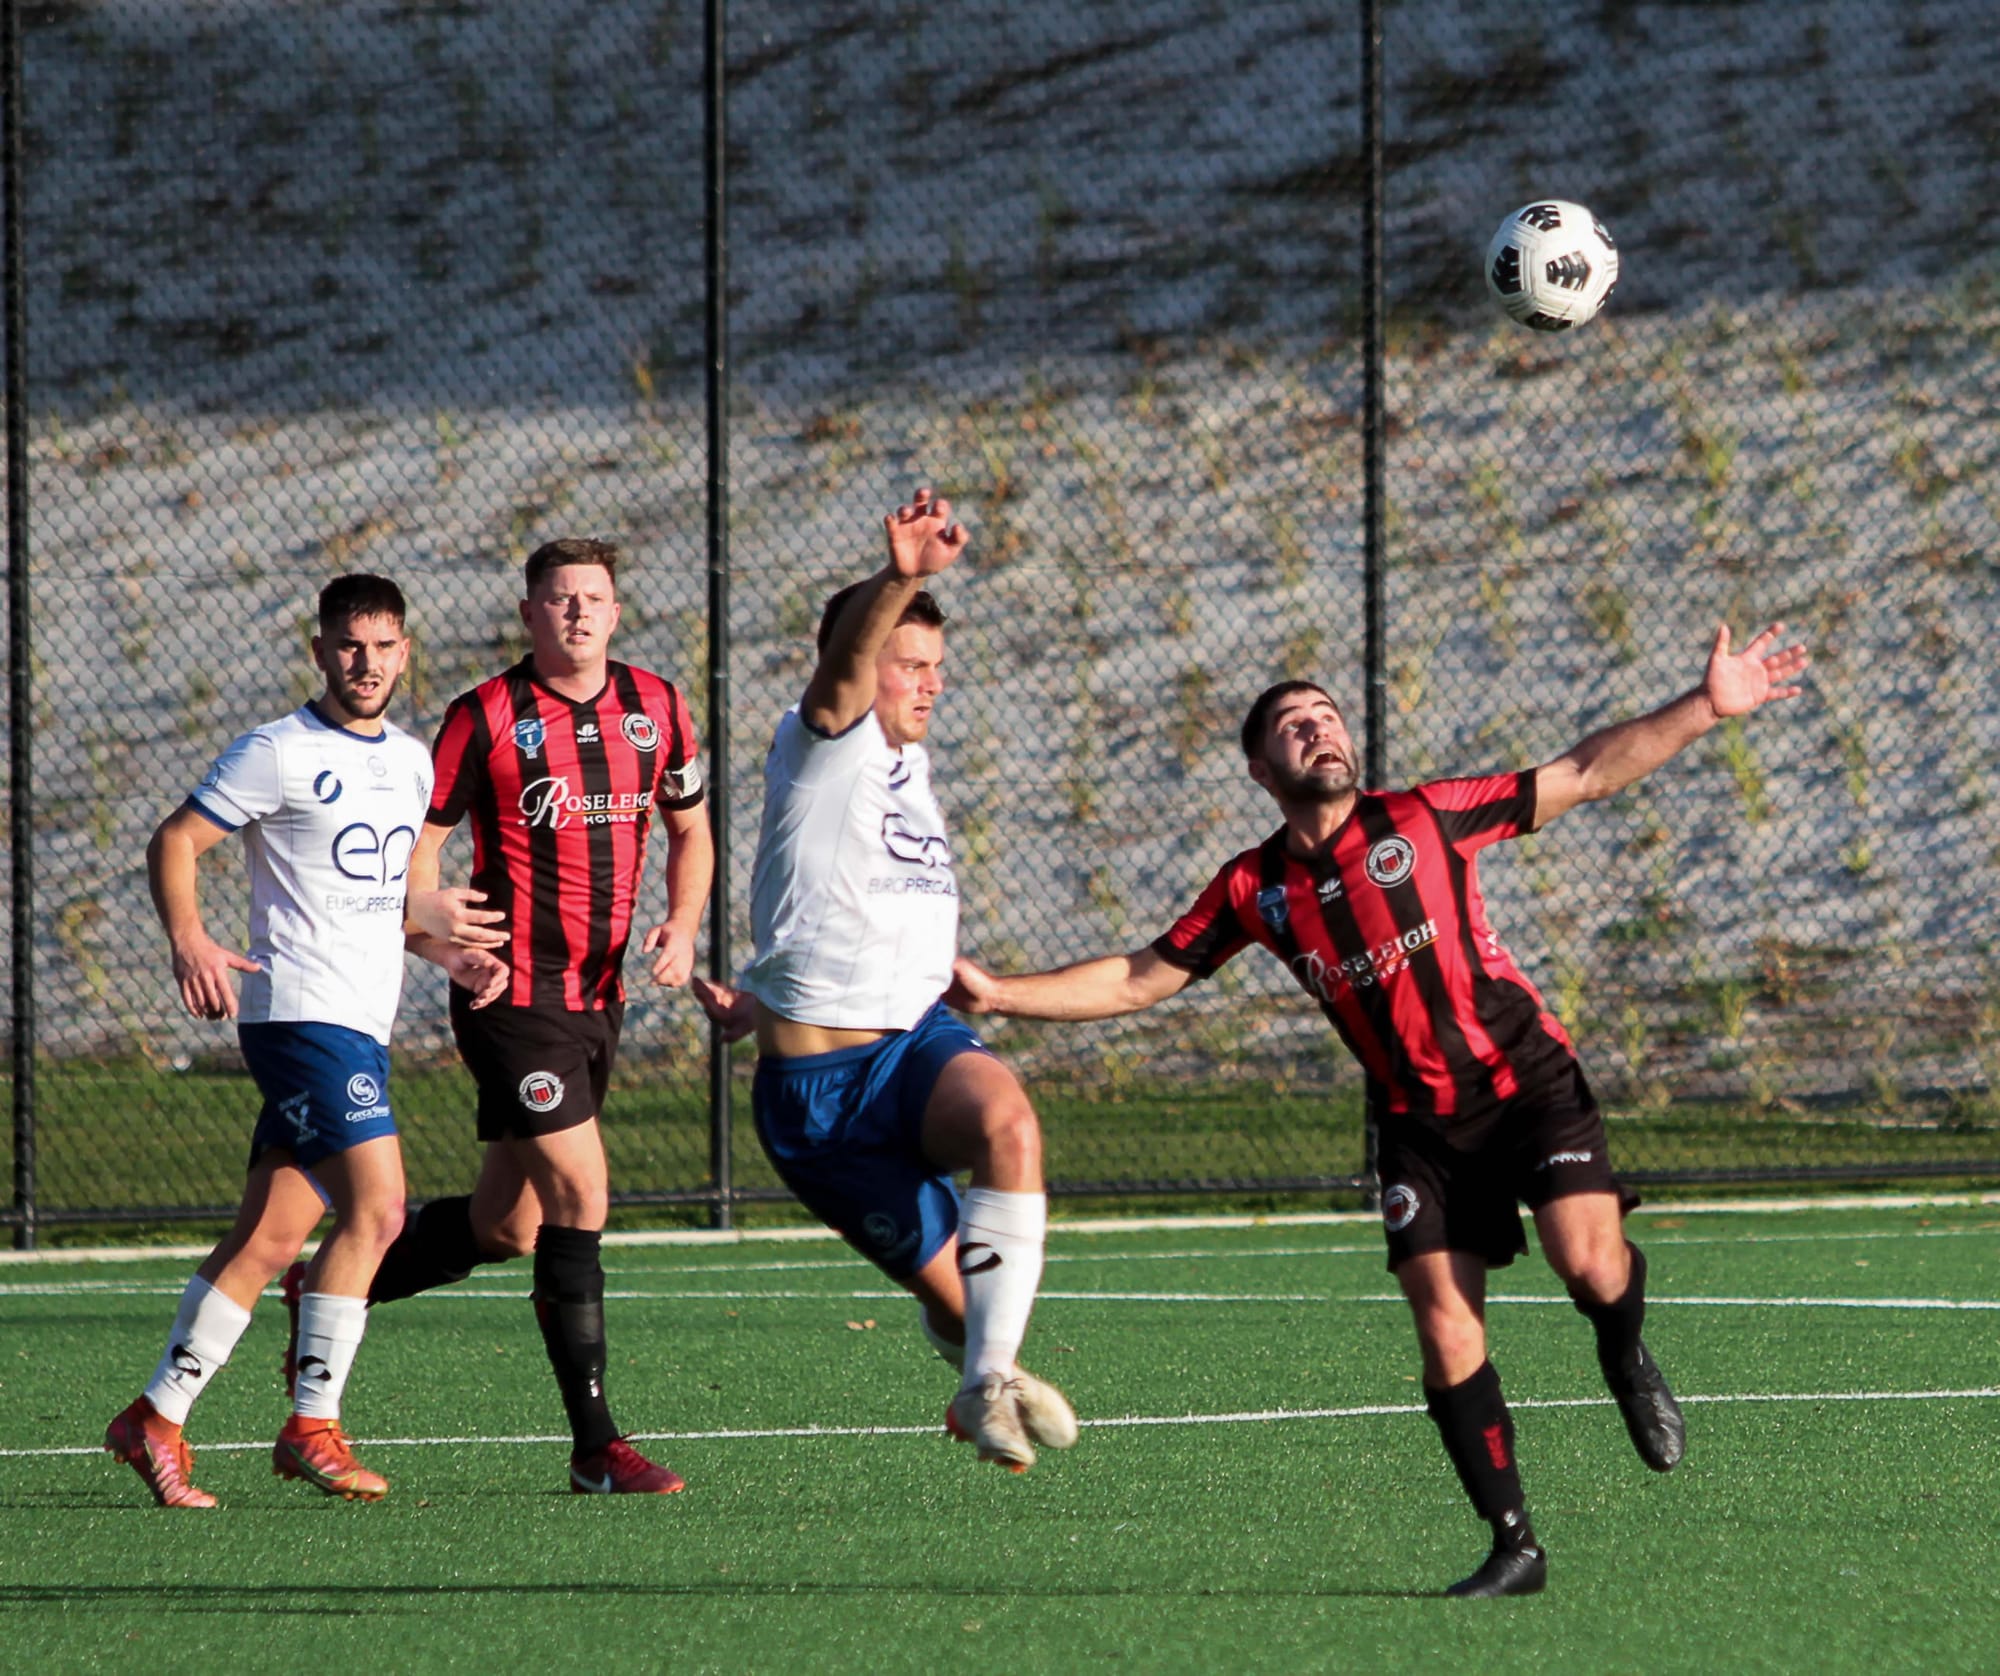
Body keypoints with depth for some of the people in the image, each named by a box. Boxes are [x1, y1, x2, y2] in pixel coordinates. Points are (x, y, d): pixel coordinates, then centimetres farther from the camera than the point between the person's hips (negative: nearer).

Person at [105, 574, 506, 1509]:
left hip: (363, 1027, 8)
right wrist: (188, 941, -20)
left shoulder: (413, 761, 17)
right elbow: (173, 841, -5)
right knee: (376, 1206, -17)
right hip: (300, 1013, -8)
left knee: (270, 1238, 6)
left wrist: (445, 950, 12)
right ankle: (314, 1428, -10)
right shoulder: (281, 754, -6)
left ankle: (156, 1420, 12)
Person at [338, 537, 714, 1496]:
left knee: (505, 1228, 11)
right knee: (581, 1193, -15)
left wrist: (683, 926, 1)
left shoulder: (656, 708, 7)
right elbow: (420, 839, -2)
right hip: (514, 993, -6)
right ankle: (594, 1446, -11)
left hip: (599, 994, 6)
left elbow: (689, 829, 18)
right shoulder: (487, 717, -7)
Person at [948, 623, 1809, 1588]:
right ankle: (1513, 1545, 0)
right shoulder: (1255, 891, 6)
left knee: (1588, 1263, -22)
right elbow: (1139, 979, 11)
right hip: (1418, 1121, 2)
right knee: (1444, 1330, -8)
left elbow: (1586, 775, 2)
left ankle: (1627, 1361, 14)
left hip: (1527, 1081, -2)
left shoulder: (1422, 819, -1)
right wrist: (998, 994, 2)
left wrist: (1706, 709, -5)